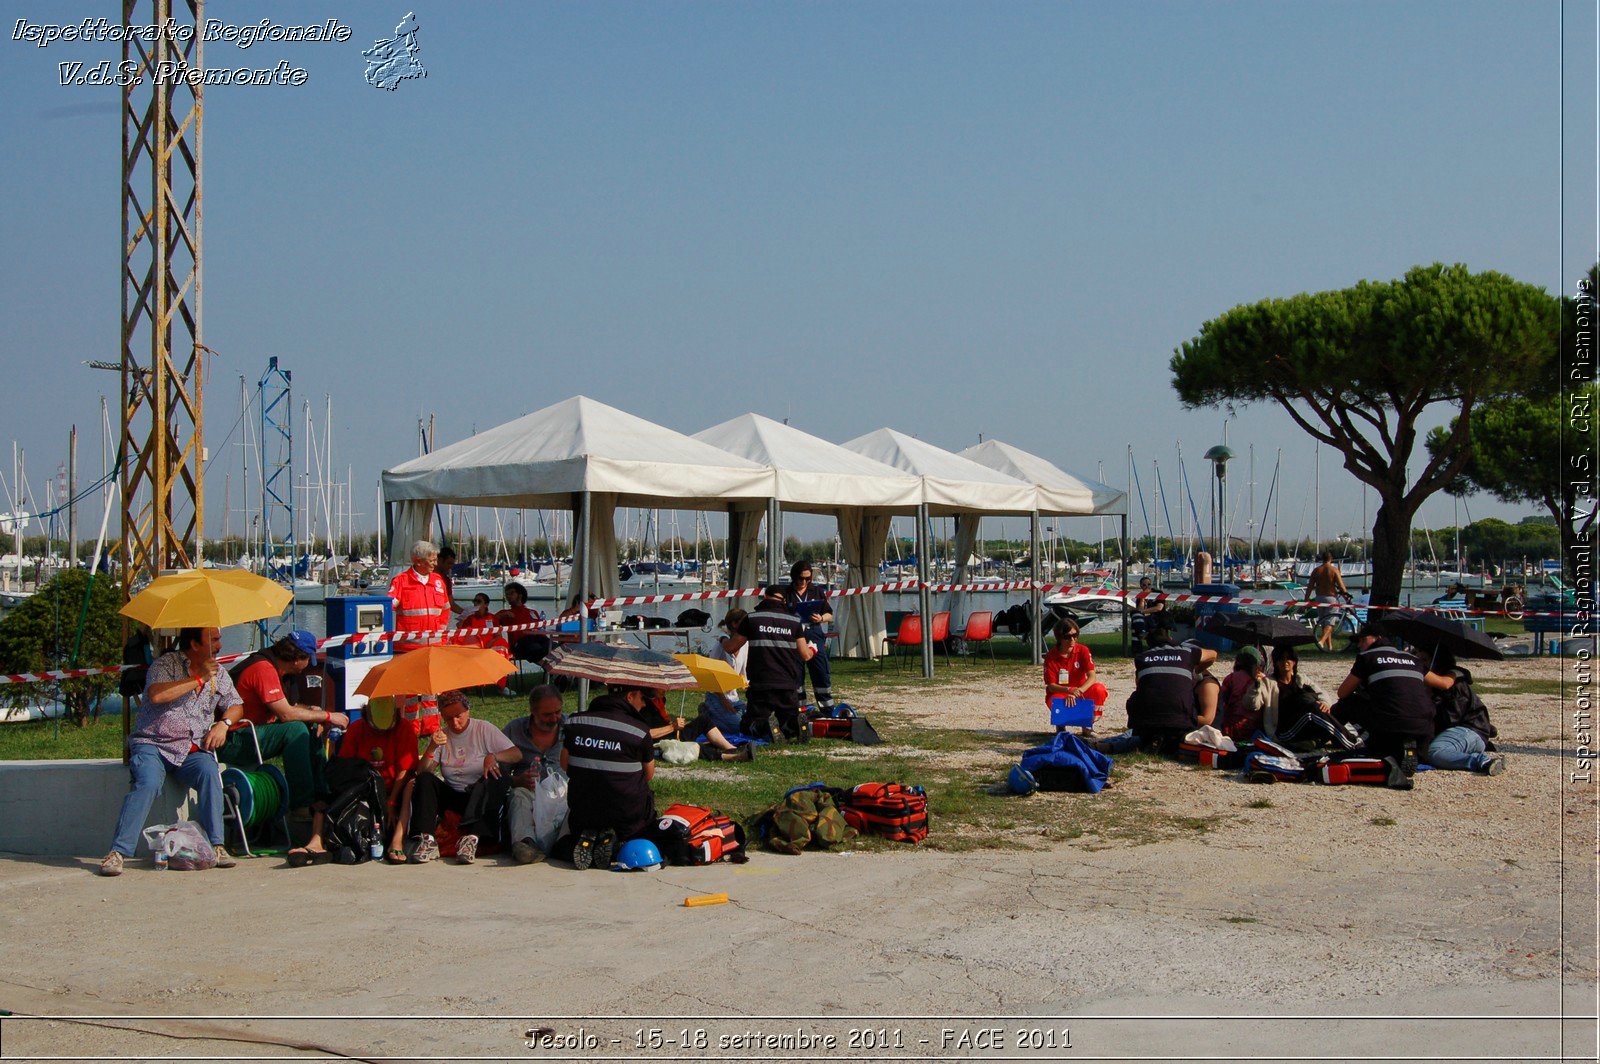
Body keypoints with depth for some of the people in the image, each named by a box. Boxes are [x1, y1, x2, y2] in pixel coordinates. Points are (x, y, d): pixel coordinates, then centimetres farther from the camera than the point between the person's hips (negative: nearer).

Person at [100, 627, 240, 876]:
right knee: (147, 782, -32)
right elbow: (156, 695, -20)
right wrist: (197, 680, -14)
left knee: (209, 771, -29)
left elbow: (236, 706, 21)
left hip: (192, 750, 4)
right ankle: (118, 852, -30)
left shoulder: (218, 673, 17)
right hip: (152, 743, -3)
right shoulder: (166, 664, -2)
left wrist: (223, 724, -2)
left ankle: (216, 845, -27)